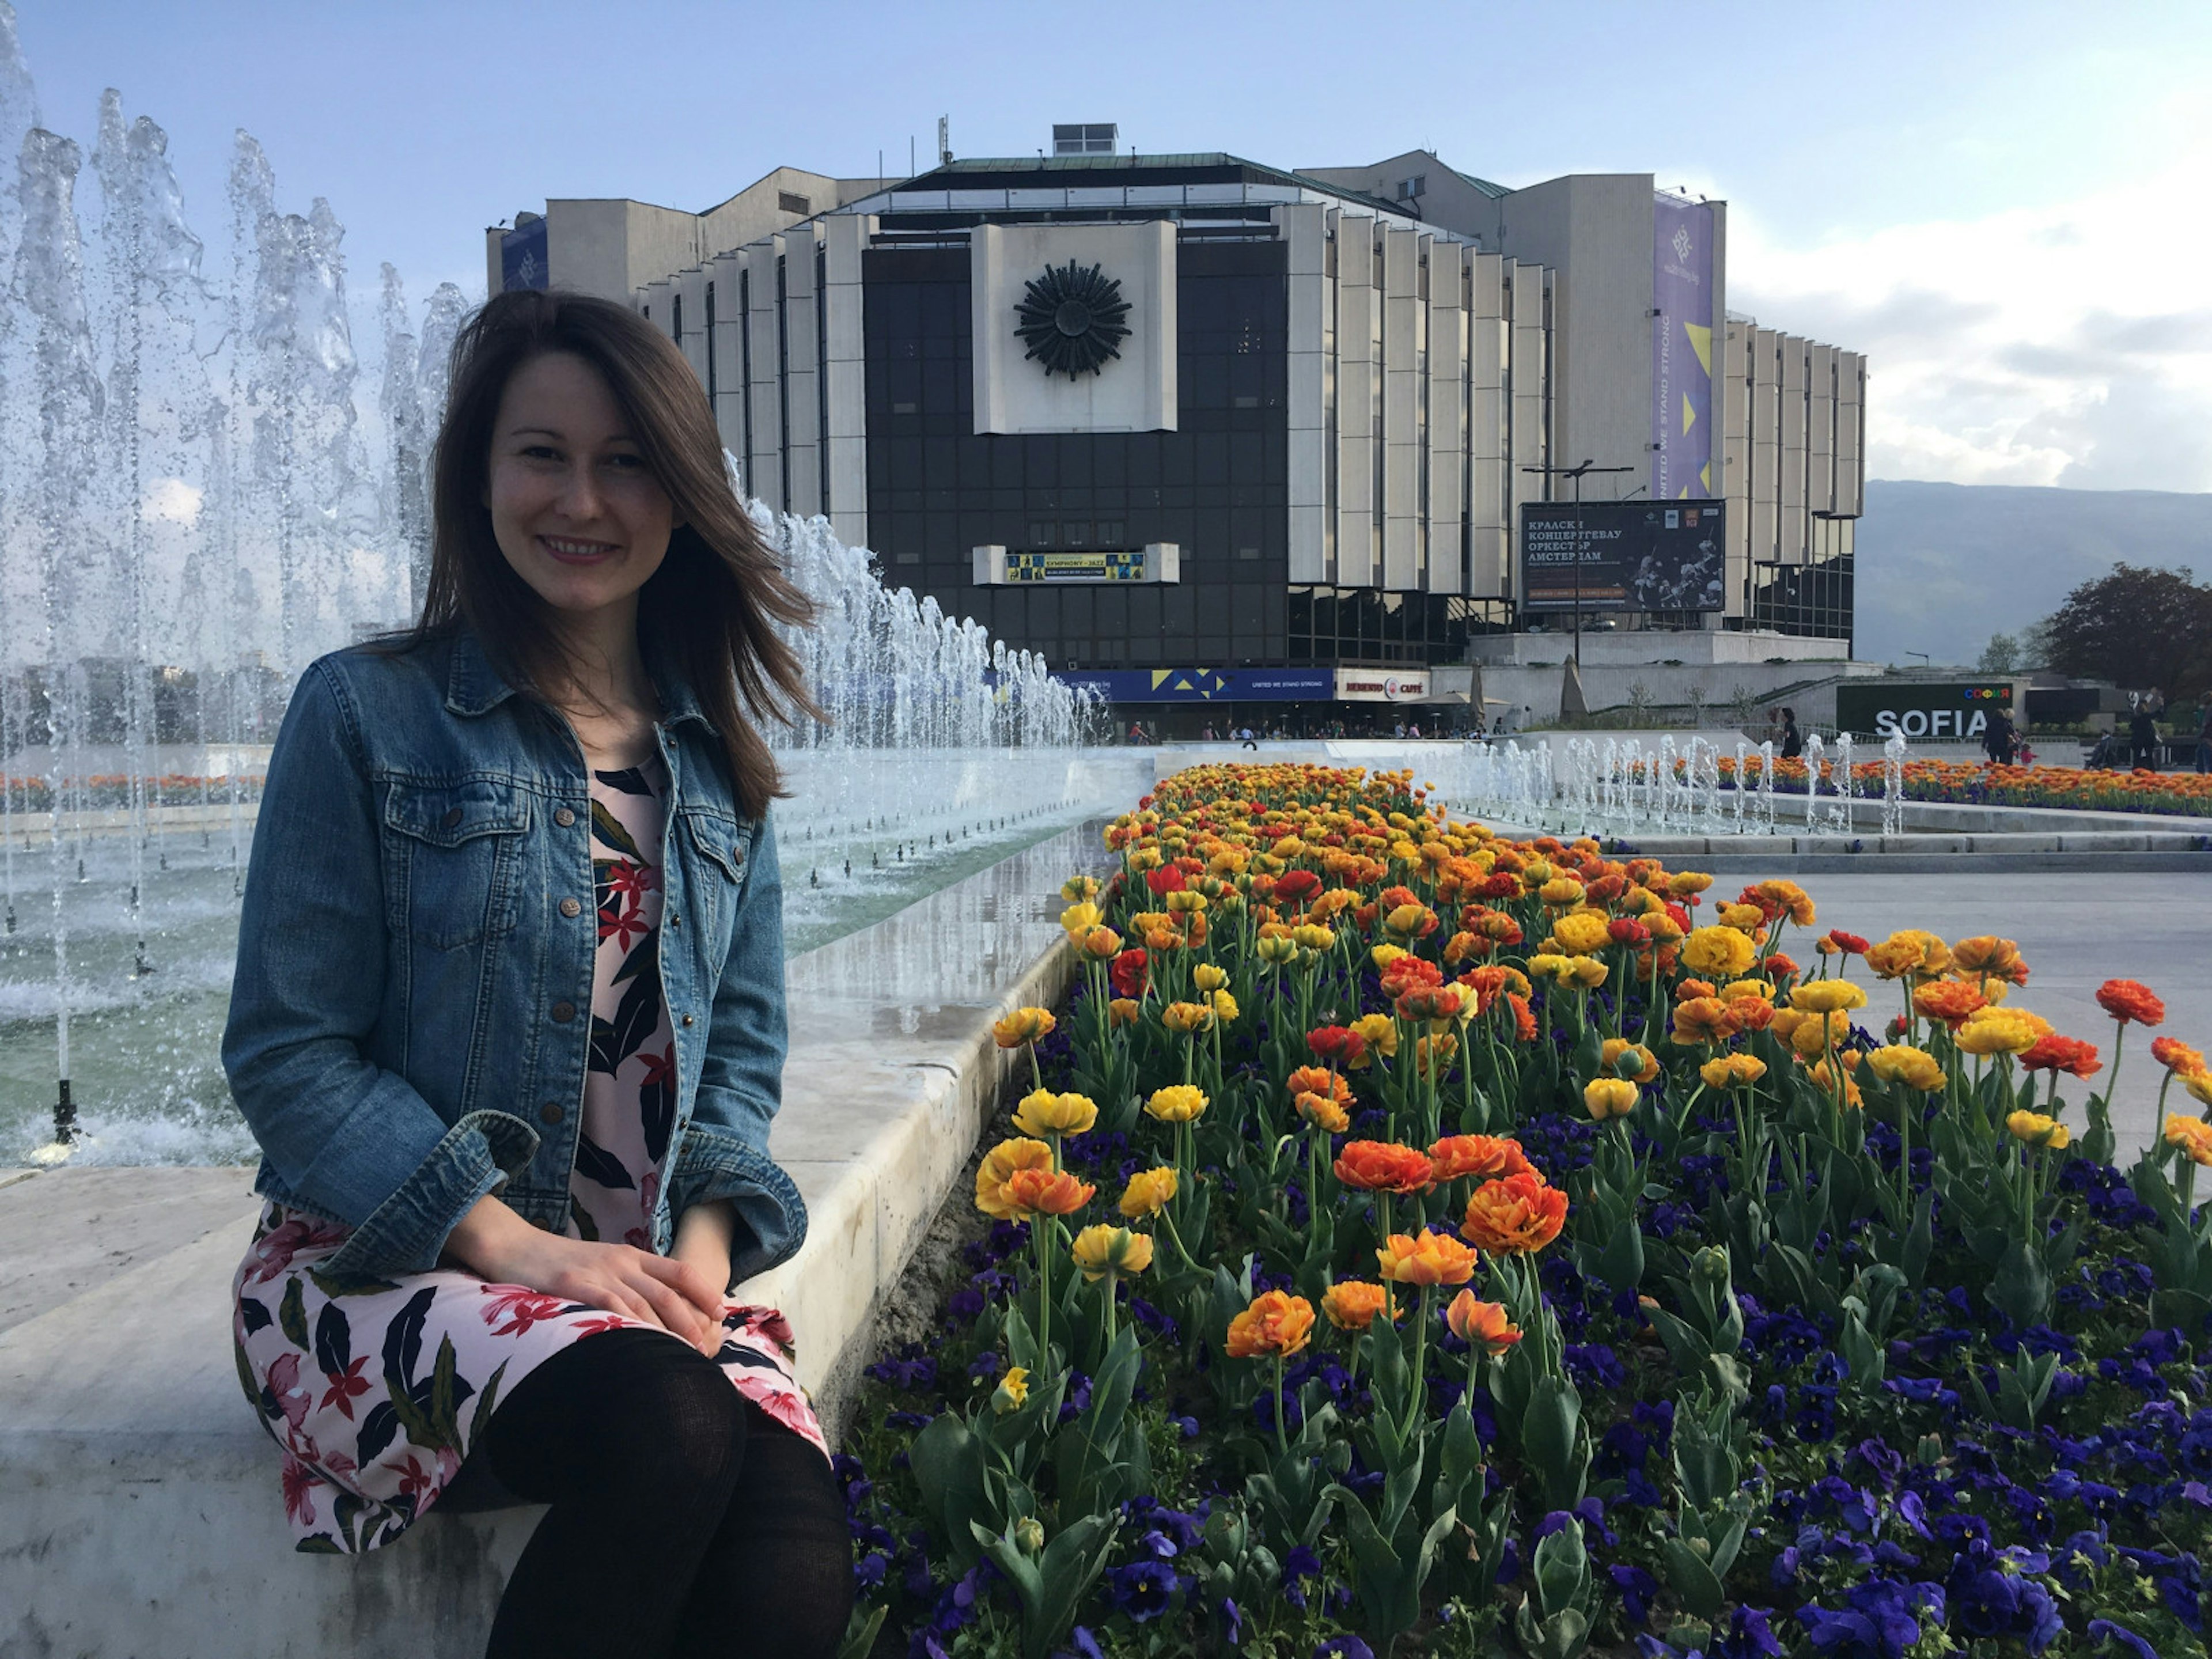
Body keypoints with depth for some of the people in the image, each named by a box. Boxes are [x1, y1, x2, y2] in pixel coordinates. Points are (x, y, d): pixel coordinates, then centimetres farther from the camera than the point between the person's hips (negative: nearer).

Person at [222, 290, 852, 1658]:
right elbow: (288, 1052, -5)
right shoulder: (367, 714, -2)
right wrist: (513, 1245, -17)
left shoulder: (716, 756, 11)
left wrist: (704, 1242, -8)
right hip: (397, 1256, -2)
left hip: (653, 1272, 3)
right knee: (663, 1432, -33)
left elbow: (744, 1043, 11)